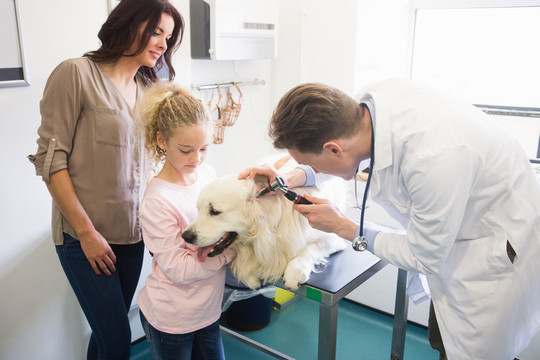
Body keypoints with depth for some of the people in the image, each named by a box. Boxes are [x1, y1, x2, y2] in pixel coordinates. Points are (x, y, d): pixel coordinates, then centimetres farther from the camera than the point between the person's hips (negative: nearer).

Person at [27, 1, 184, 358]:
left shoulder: (148, 88, 9)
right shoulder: (77, 73, -9)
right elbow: (50, 158, -10)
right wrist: (86, 231, -12)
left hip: (132, 233, 5)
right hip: (84, 235, -5)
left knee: (107, 331, 14)